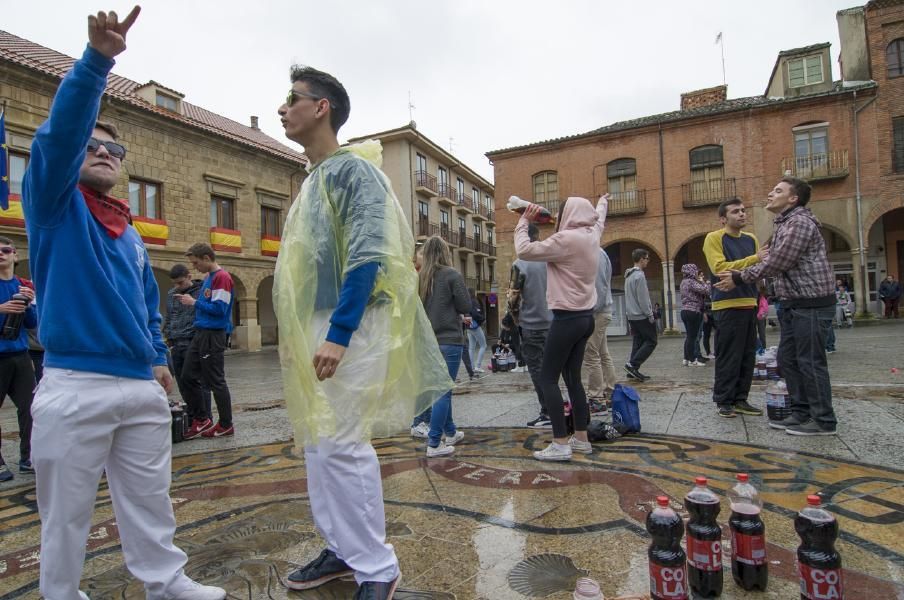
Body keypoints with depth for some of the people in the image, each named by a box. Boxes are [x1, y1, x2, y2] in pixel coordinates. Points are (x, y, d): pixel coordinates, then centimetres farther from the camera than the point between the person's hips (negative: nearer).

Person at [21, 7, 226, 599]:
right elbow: (58, 133, -15)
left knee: (150, 498, 15)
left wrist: (159, 358, 13)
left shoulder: (131, 234, 17)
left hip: (142, 387, 5)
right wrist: (97, 59, -26)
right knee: (67, 509, 8)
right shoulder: (54, 207, 3)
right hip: (74, 386, -5)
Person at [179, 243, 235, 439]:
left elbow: (219, 309, -21)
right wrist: (189, 300, 6)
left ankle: (226, 425, 13)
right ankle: (201, 420, 23)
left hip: (214, 335, -9)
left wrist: (194, 302, -12)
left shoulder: (222, 277, -15)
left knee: (216, 381, 0)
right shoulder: (208, 277, 14)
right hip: (200, 333, 10)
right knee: (188, 377, 12)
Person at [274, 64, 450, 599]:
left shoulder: (353, 168, -7)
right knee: (317, 443, 12)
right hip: (317, 327, 9)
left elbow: (366, 256, -19)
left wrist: (338, 333, -26)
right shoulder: (313, 179, 20)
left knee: (342, 444, -7)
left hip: (349, 325, -9)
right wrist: (296, 333, 19)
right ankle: (343, 548, 28)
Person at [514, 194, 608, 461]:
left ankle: (560, 444, -3)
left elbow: (524, 250, -15)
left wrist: (524, 222, 0)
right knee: (572, 377, 14)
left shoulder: (565, 239, -17)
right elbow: (598, 218, 32)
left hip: (567, 319, -9)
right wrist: (602, 202, 54)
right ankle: (581, 438, 20)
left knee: (548, 378, -3)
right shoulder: (591, 235, 8)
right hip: (585, 317, 9)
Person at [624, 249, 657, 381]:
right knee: (652, 341, -2)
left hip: (632, 316, 9)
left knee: (638, 342, 10)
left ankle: (633, 370, 7)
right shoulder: (639, 275, -15)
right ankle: (633, 364, -10)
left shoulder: (629, 275, 14)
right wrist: (650, 315, -13)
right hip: (642, 316, -9)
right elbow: (643, 299, -18)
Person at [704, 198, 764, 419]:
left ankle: (740, 399, 19)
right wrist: (754, 259, -21)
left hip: (749, 305, 7)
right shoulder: (714, 238, -4)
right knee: (728, 357, -3)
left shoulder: (751, 239, 16)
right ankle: (723, 401, 7)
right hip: (727, 306, -7)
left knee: (747, 356, 9)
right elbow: (720, 268, -17)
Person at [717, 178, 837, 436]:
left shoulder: (799, 222, -14)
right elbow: (770, 260, 16)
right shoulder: (784, 225, 17)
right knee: (787, 359, 12)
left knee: (810, 361, -3)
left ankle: (824, 421, 7)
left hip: (811, 303, -10)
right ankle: (802, 413, 22)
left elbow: (776, 263, -17)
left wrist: (740, 278, -10)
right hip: (793, 304, 10)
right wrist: (737, 275, 4)